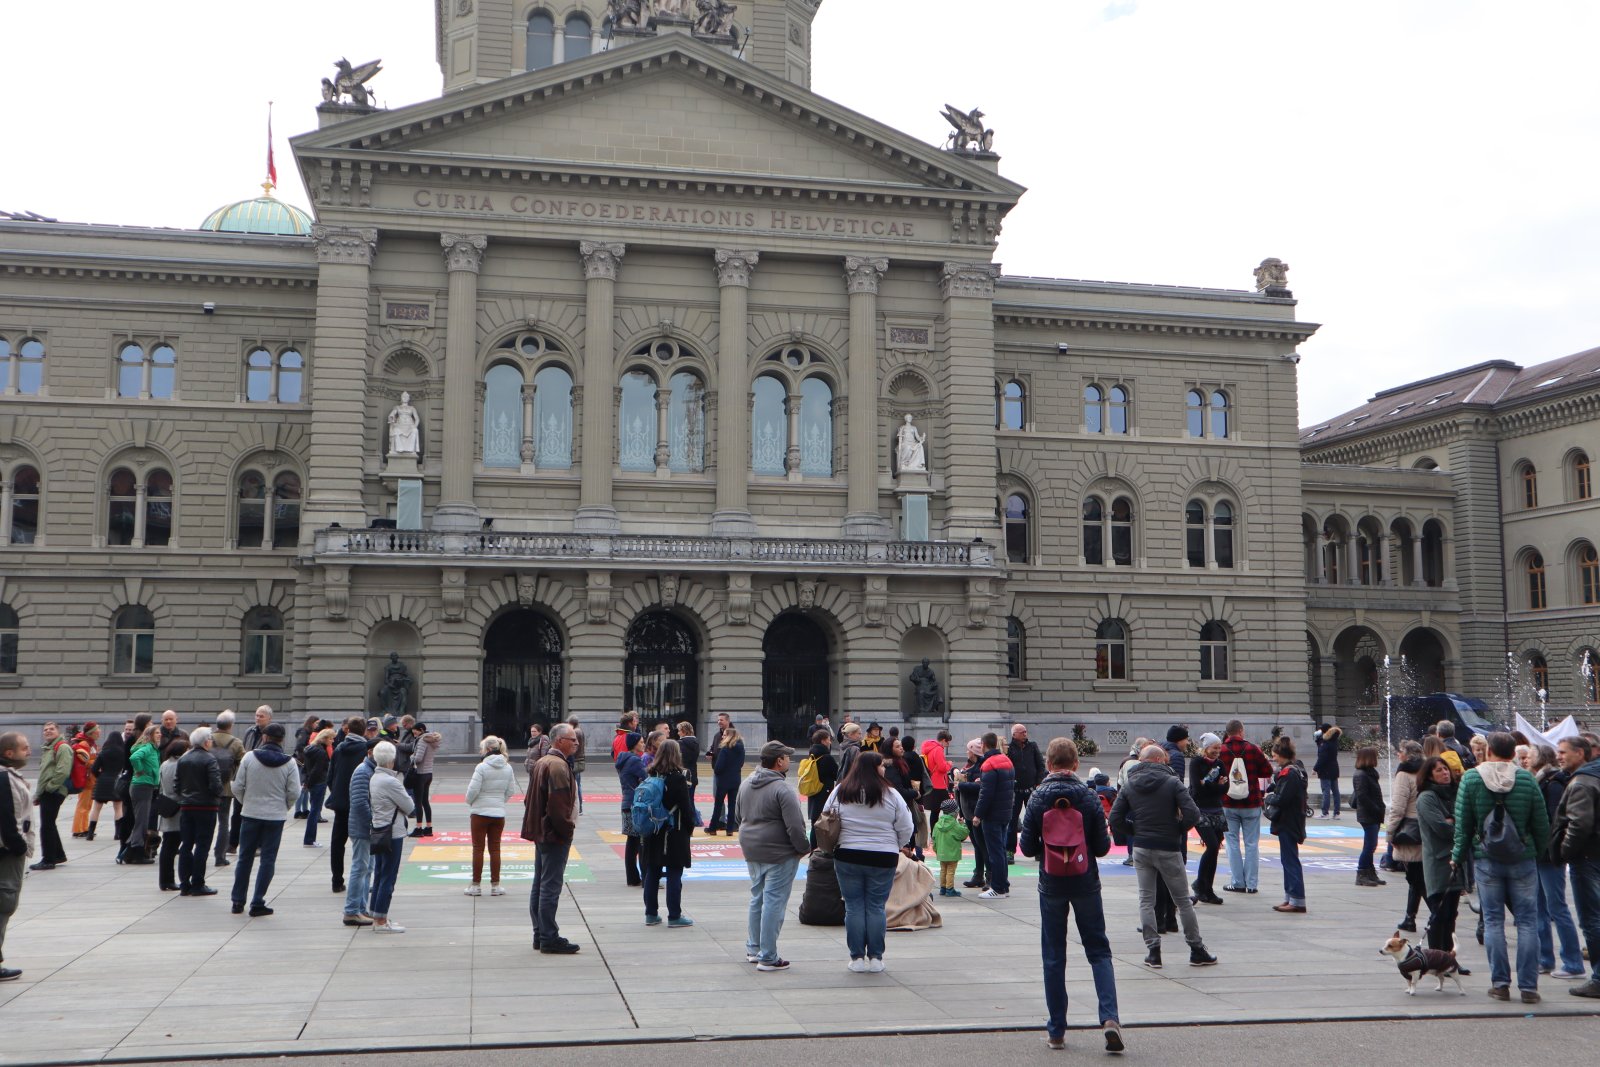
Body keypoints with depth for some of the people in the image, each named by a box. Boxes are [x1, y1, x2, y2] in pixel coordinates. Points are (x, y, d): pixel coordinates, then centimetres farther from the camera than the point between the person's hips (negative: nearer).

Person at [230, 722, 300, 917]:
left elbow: (237, 787, -5)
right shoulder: (289, 762, -9)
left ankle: (238, 901, 20)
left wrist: (246, 803, 14)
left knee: (245, 858, 14)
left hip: (250, 814, 1)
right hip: (276, 816, -1)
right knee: (268, 860, 7)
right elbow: (294, 792, -8)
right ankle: (257, 904, 6)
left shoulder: (249, 757, -8)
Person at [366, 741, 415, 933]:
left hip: (377, 831, 9)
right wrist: (408, 798, 5)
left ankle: (376, 916, 23)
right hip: (392, 834, -9)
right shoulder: (391, 781, -21)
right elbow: (409, 807, -14)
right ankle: (381, 921, 3)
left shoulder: (374, 778, 6)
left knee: (379, 875, 16)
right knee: (388, 877, -2)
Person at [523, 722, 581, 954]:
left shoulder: (541, 763, 14)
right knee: (550, 886, -6)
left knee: (540, 885, 14)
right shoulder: (559, 766, -18)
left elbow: (530, 799, 18)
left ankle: (540, 935, 21)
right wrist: (568, 827, -13)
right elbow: (558, 804, -24)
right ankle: (549, 938, -2)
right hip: (555, 834, -10)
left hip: (540, 832, 10)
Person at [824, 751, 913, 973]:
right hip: (883, 859, -1)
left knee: (854, 907, 7)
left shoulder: (839, 792, -1)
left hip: (847, 857, 1)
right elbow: (905, 828, 1)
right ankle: (875, 958, 10)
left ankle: (857, 957, 9)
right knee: (876, 907, 7)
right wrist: (900, 846, 20)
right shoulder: (890, 795, -5)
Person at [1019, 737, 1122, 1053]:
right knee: (1098, 951, 10)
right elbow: (1102, 846, -5)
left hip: (1051, 885, 0)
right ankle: (1109, 1017, -8)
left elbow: (1027, 847, -7)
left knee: (1053, 956, 9)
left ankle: (1057, 1030, 12)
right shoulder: (1089, 797, -7)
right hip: (1086, 884, 0)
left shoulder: (1038, 798, -8)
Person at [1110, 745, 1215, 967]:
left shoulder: (1129, 786, 3)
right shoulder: (1172, 782, -8)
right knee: (1182, 900, 9)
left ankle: (1153, 951, 5)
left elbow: (1115, 819, -2)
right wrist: (1178, 830, 1)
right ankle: (1197, 951, 16)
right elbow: (1192, 814, -16)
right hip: (1168, 849, -2)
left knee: (1146, 900, 9)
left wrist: (1136, 832, 9)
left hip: (1141, 849, 2)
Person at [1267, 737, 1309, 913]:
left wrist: (1272, 798, -5)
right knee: (1288, 860, 16)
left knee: (1290, 860, -6)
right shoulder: (1296, 770, 12)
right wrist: (1274, 789, 4)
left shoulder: (1289, 773, -19)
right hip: (1292, 823, 10)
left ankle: (1297, 901, -4)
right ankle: (1290, 898, 22)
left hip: (1287, 824, -10)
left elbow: (1282, 799, -23)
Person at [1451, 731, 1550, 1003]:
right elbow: (1541, 824, 1)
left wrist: (1458, 856, 9)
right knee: (1527, 922, 6)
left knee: (1493, 921, 7)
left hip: (1486, 860, 0)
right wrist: (1540, 850, 18)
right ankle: (1528, 986, 5)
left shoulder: (1471, 779, -6)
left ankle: (1500, 983, 8)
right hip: (1522, 860, 0)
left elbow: (1463, 824, -3)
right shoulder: (1527, 779, -4)